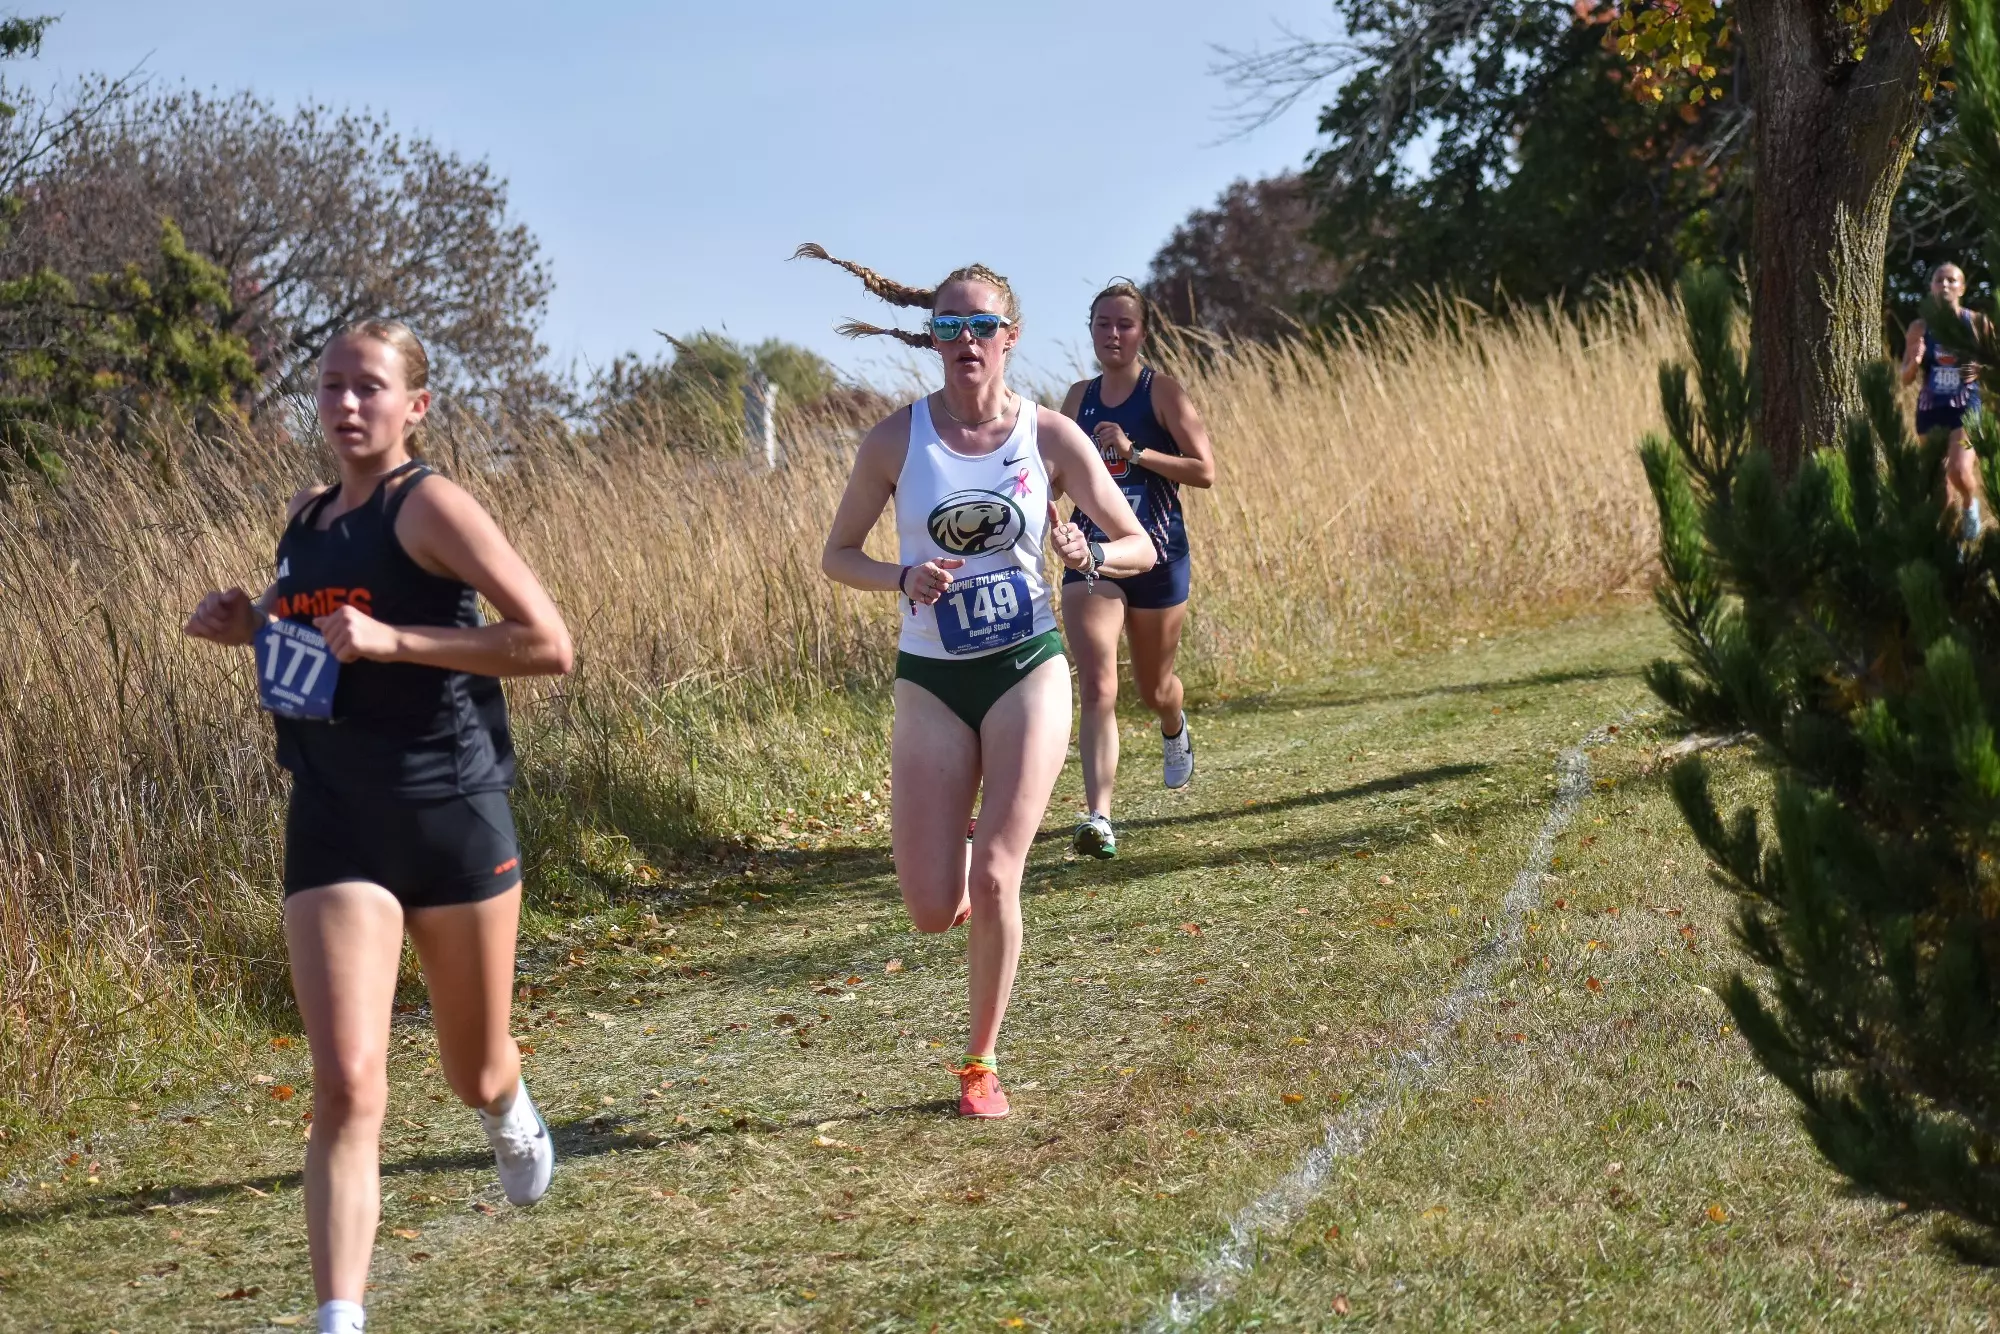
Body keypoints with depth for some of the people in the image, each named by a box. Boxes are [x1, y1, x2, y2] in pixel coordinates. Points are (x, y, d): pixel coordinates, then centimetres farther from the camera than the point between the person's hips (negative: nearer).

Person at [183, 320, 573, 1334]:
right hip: (335, 826, 3)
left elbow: (548, 644, -15)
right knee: (345, 1086, -13)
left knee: (473, 1074, 16)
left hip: (452, 816, -3)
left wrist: (393, 639, -22)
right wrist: (252, 627, 5)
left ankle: (509, 1110, 54)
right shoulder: (304, 519, 9)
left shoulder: (430, 506, -10)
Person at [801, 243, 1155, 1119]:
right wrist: (902, 579, -17)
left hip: (1028, 671, -1)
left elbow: (1140, 548, 2)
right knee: (932, 911, -4)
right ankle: (958, 868, 36)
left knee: (993, 880, -13)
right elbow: (837, 556, 3)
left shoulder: (1051, 437, -4)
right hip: (932, 679, 1)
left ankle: (981, 1062, 8)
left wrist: (1089, 556, -20)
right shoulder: (896, 440, -5)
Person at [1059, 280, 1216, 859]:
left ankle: (1174, 731, 55)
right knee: (1097, 688, -16)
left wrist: (1134, 452, -22)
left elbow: (1205, 471, -13)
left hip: (1156, 555, -2)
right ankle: (1098, 818, -22)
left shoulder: (1163, 393, -6)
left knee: (1153, 686, 17)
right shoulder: (1080, 397, 7)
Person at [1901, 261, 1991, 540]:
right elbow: (1905, 378, 4)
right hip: (1930, 408, 2)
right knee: (1940, 483, 5)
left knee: (1960, 471, -23)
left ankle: (1970, 504, 10)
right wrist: (1915, 361, -18)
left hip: (1965, 405, -2)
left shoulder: (1977, 323, -2)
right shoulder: (1920, 327, 1)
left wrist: (1981, 371, -16)